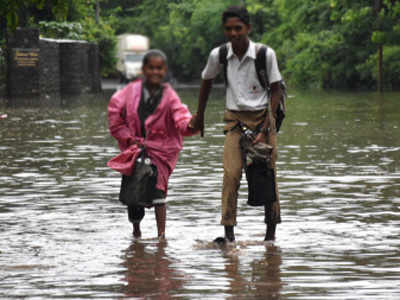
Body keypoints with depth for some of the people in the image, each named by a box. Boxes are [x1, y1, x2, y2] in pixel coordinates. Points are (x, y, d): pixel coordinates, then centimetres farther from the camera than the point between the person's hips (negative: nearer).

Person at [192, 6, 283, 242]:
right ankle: (229, 233, -15)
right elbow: (207, 82, 15)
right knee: (231, 174, -13)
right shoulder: (218, 55, -4)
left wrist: (265, 128, -11)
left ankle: (271, 230, 12)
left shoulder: (266, 54, -11)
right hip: (235, 120, 1)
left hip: (262, 117, -1)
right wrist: (200, 116, 22)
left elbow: (276, 90, -4)